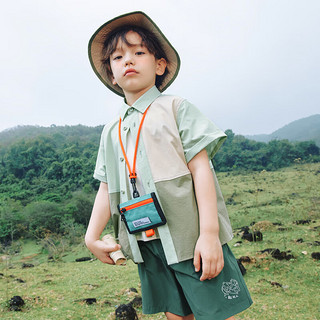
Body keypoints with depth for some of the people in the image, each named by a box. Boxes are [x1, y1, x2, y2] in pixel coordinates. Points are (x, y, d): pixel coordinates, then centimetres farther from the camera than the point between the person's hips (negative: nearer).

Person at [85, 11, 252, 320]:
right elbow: (106, 190, 15)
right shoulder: (111, 132, 14)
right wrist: (92, 237, 6)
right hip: (147, 245, 5)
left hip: (191, 238, -4)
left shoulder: (174, 108, -1)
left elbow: (201, 168, -9)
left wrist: (209, 234, -16)